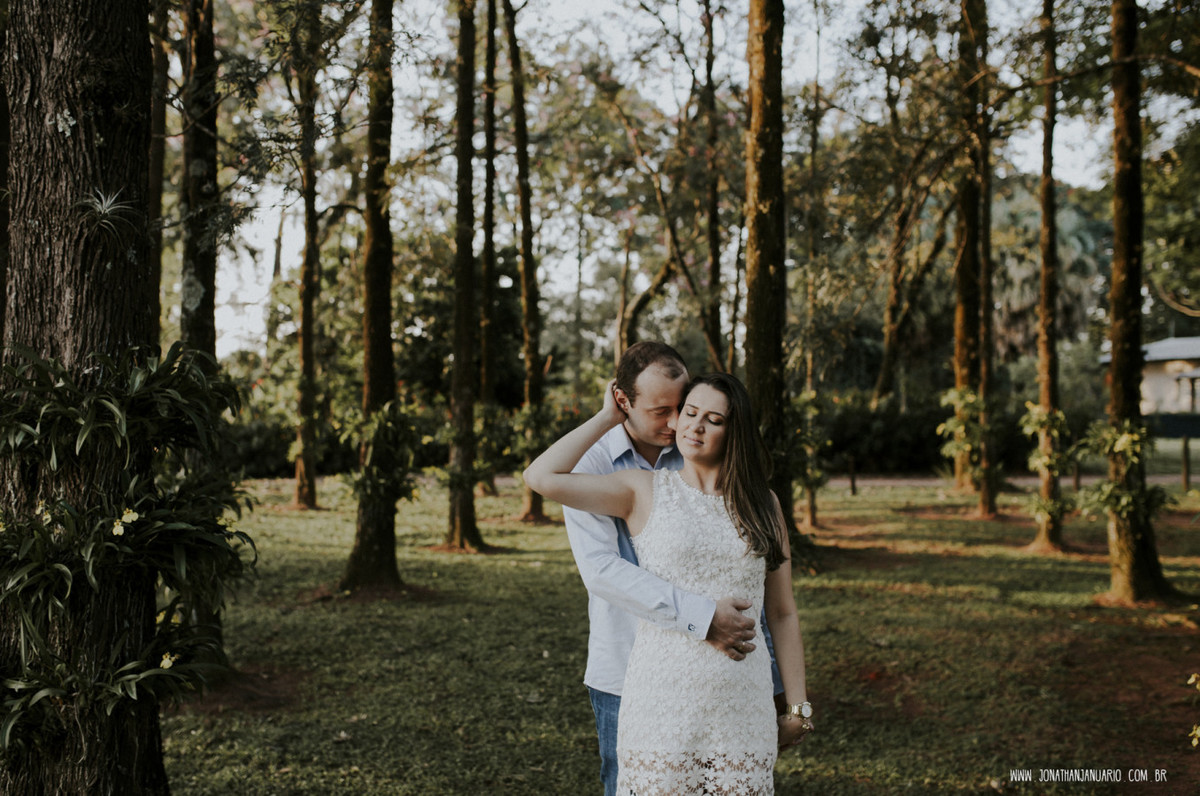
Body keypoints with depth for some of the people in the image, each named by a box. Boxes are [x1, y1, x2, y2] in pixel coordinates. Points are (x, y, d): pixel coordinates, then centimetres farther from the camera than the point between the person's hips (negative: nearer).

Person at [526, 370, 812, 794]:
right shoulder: (644, 490, 2)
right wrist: (608, 418, 1)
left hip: (743, 707, 2)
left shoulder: (761, 504, 9)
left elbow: (782, 613, 11)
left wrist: (798, 709, 8)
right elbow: (542, 477, -10)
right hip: (663, 700, -2)